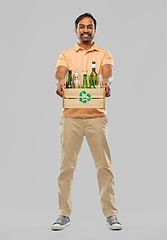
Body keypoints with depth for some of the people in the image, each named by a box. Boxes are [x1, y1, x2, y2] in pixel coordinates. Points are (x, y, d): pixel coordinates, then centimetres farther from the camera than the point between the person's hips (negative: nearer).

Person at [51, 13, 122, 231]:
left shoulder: (104, 54, 11)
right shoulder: (66, 54, 12)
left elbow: (108, 73, -8)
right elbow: (60, 73, -6)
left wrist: (106, 83, -32)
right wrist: (60, 82, -30)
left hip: (96, 116, 0)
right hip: (71, 116, 1)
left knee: (104, 165, 1)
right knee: (67, 165, 2)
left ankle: (111, 214, 11)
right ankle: (64, 214, 13)